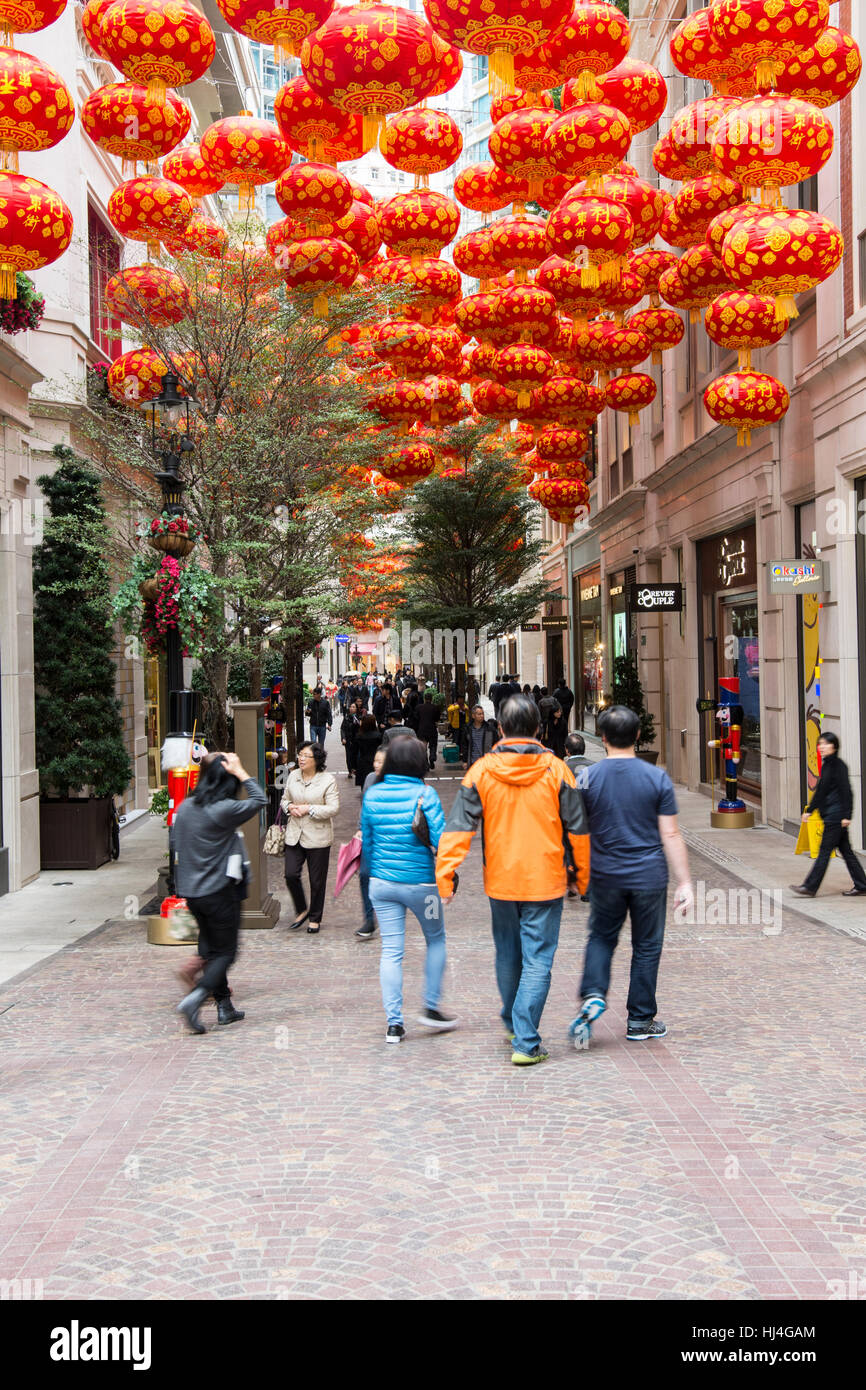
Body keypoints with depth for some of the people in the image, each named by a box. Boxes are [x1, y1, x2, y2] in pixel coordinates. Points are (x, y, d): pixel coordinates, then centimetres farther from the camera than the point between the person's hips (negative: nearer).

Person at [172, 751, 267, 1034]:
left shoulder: (185, 806, 4)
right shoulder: (225, 810, -18)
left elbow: (174, 843, 13)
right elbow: (259, 800, -7)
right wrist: (241, 773, -4)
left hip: (190, 890, 7)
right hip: (219, 891, -7)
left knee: (211, 949, 17)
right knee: (226, 952, 3)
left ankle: (224, 1007, 22)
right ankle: (194, 999, -15)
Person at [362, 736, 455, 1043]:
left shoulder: (372, 795, 1)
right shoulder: (424, 794, -12)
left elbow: (366, 842, 10)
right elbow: (440, 840, -15)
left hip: (381, 883, 3)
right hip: (420, 883, -3)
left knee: (391, 951, 6)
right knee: (435, 939, 19)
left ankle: (394, 1023, 5)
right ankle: (431, 1007, 20)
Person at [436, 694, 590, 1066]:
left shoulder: (481, 771, -5)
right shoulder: (555, 770, -6)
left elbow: (459, 826, -8)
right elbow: (578, 829, 1)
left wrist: (445, 873, -5)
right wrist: (583, 875, 13)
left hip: (500, 882, 2)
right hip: (545, 882, -2)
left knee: (508, 955, 20)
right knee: (537, 961, 0)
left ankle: (513, 1023, 39)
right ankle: (525, 1043, -4)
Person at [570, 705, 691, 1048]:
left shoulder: (587, 778, -5)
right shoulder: (657, 778, -7)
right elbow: (670, 835, -6)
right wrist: (684, 882, 0)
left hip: (605, 876, 1)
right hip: (649, 876, -1)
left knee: (601, 937, 19)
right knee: (646, 946, 11)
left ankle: (593, 995, -3)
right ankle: (640, 1021, 17)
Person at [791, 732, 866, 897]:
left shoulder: (838, 766, -14)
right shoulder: (826, 765, 14)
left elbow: (846, 792, -17)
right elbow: (820, 790, 22)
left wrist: (846, 815, -20)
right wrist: (809, 810, 21)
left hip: (836, 815, -9)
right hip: (830, 815, 9)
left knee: (825, 850, -4)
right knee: (845, 850, 11)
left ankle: (810, 887, 0)